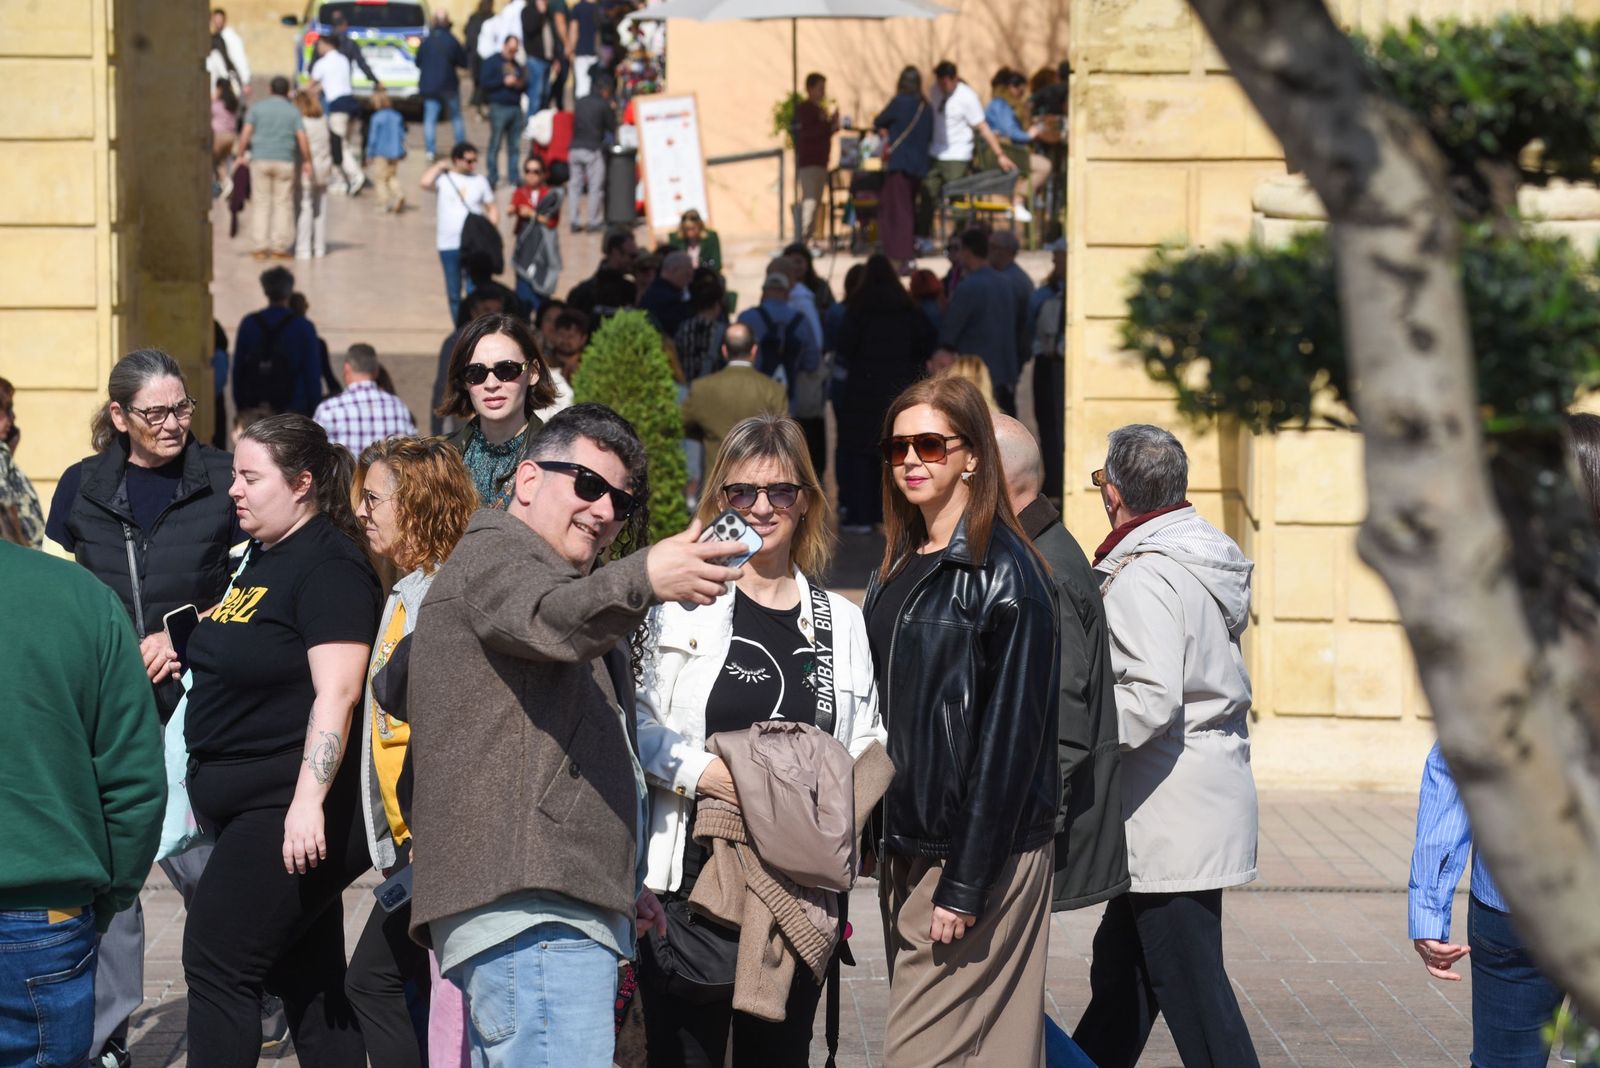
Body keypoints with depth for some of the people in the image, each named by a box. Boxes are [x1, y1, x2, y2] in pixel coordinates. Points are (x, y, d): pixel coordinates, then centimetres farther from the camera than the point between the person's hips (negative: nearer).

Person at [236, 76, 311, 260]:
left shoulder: (257, 107, 4)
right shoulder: (293, 111, 4)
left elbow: (246, 133, -6)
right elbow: (302, 138, -5)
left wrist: (241, 155, 1)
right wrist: (306, 161, 3)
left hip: (260, 160, 0)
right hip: (285, 162, 0)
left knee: (261, 204, 4)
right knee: (283, 204, 5)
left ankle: (261, 247, 0)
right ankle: (280, 247, 3)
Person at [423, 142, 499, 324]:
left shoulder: (480, 181, 7)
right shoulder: (443, 178, 1)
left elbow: (492, 208, 10)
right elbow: (426, 182, -19)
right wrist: (439, 166, -4)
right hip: (448, 245, 0)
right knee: (453, 293, 8)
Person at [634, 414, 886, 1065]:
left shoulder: (841, 622, 13)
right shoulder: (682, 602, 1)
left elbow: (867, 745, 19)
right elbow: (631, 722, -4)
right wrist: (697, 770, -18)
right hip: (691, 872, -4)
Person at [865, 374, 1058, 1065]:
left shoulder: (1003, 572, -12)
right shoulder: (897, 571, 13)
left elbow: (1008, 729, -16)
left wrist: (966, 882, -19)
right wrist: (883, 845, 10)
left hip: (979, 851, -8)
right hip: (906, 846, 8)